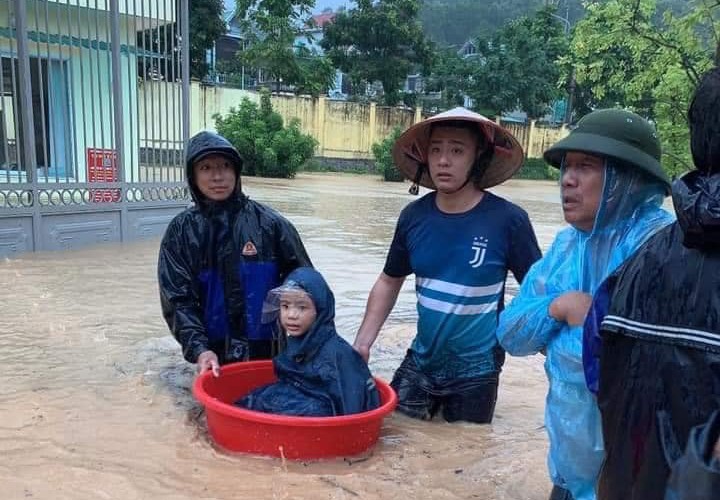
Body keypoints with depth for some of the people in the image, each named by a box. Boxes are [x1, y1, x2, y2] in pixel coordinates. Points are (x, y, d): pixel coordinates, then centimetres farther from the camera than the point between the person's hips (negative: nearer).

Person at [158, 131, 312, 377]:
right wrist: (199, 349, -18)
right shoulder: (181, 231, -2)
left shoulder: (268, 222, -5)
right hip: (215, 353, 1)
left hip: (268, 349, 0)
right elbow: (177, 298, -5)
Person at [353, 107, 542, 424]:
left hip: (476, 371, -3)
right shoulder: (414, 216, -7)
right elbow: (389, 282, 6)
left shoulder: (507, 220, -18)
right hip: (419, 364, 3)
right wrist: (362, 344, 1)